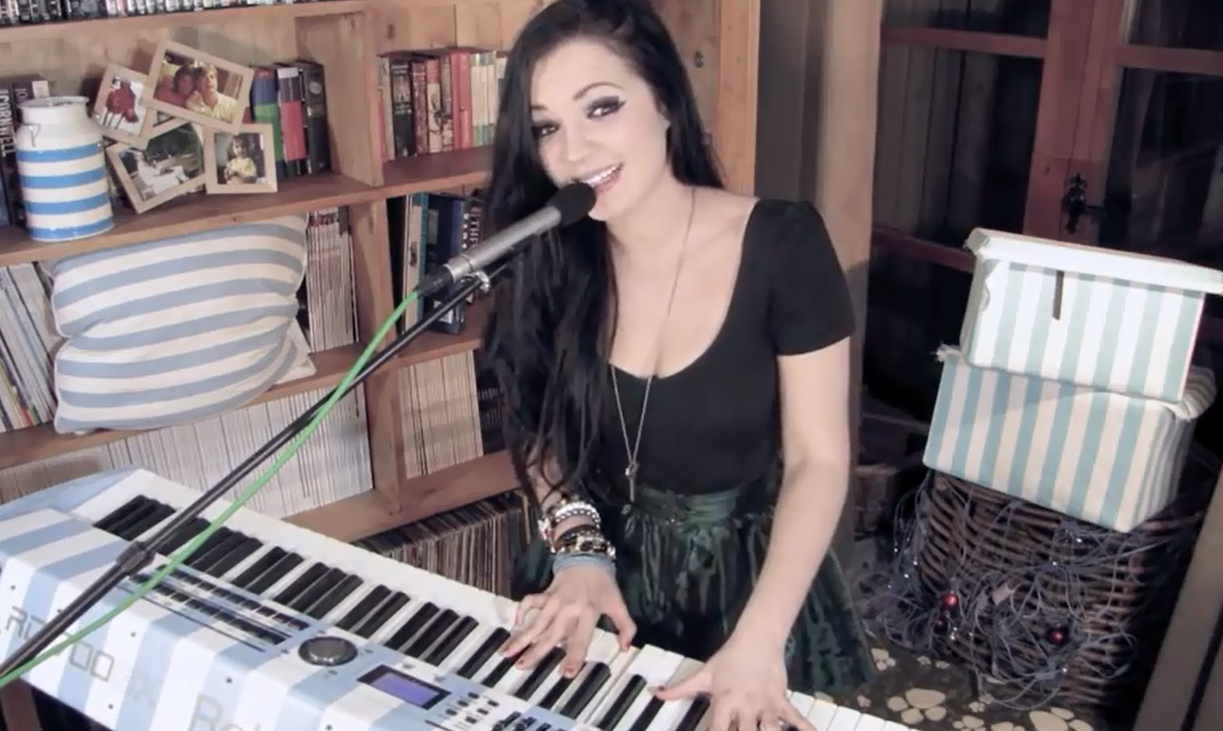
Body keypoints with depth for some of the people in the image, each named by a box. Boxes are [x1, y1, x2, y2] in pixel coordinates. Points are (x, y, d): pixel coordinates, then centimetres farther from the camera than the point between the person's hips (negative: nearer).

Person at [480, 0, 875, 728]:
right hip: (604, 571, 3)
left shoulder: (782, 244, -20)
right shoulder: (546, 261, -11)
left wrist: (758, 641, -27)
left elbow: (818, 460, -17)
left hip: (747, 570, -2)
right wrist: (579, 550, -16)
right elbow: (542, 431, 1)